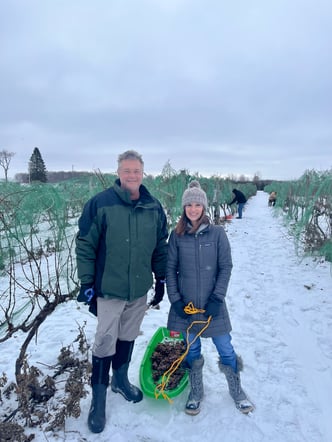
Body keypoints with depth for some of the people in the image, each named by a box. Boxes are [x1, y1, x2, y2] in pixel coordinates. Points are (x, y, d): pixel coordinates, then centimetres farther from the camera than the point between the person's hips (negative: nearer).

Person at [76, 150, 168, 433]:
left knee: (128, 338, 20)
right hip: (109, 289, -3)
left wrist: (161, 280, 11)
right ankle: (99, 399, 28)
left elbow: (161, 247, 8)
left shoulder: (154, 207, 0)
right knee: (105, 344, 6)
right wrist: (86, 283, -8)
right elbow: (85, 245, -8)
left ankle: (121, 379, 44)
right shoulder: (101, 203, -12)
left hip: (141, 289, 4)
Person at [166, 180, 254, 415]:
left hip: (213, 303, -1)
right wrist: (175, 299, -5)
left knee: (225, 348, 10)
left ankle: (237, 390, 36)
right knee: (191, 349, 14)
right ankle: (196, 392, 37)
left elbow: (226, 267, -4)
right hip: (186, 304, 1)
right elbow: (170, 268, 0)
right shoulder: (177, 235, -2)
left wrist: (217, 298, -10)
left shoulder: (217, 233, -6)